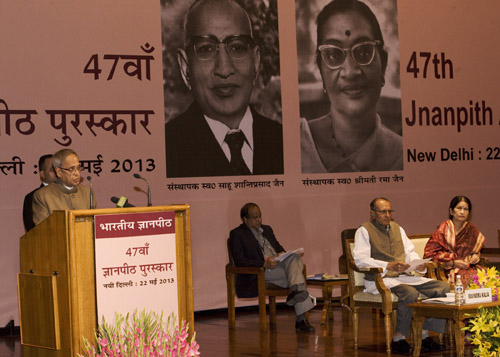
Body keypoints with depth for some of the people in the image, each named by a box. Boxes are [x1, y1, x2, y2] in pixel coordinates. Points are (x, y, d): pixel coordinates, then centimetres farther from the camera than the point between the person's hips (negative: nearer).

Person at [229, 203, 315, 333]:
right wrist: (263, 264, -21)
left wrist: (281, 253, 3)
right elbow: (239, 261, -8)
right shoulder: (237, 234, 3)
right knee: (296, 273, -29)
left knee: (295, 258, -29)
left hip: (278, 265, 6)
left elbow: (278, 246, 31)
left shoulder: (267, 229, 27)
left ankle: (296, 290, -51)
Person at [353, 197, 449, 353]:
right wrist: (389, 266, -23)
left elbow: (410, 251, 20)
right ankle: (398, 339, -22)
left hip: (403, 276, 7)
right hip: (379, 279, -7)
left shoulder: (396, 228, 22)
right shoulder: (364, 230, -1)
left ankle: (425, 334, -9)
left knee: (443, 287, -11)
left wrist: (419, 264, -5)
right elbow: (360, 260, -13)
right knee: (410, 293, -36)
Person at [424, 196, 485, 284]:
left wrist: (475, 256, 3)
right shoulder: (443, 229, -2)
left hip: (468, 266, 5)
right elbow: (430, 253, -5)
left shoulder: (471, 230, 13)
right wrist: (453, 263, -11)